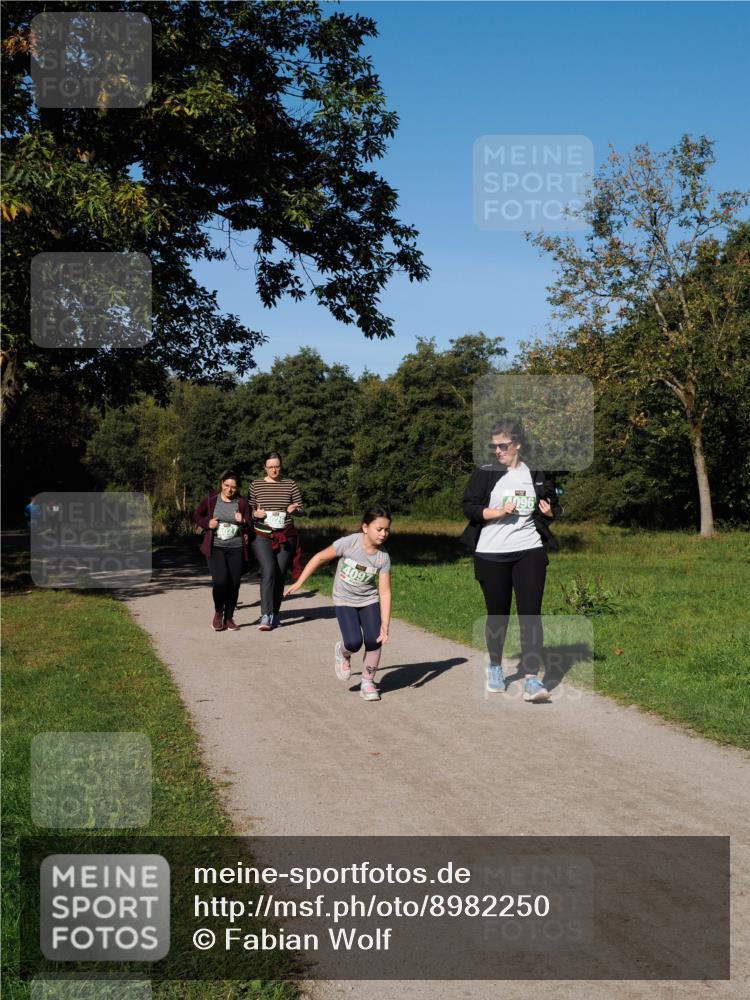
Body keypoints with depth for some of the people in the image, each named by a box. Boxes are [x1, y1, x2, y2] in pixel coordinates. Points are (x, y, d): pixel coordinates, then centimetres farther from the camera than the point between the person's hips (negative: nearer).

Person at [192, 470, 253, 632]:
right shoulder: (210, 500, 4)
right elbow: (196, 515, 15)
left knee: (234, 584, 1)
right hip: (215, 547, -2)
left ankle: (229, 618, 18)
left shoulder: (242, 502, 5)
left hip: (236, 548, 2)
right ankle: (218, 613, 8)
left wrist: (243, 522, -16)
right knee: (220, 580, -17)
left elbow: (250, 525, 6)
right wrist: (207, 523, -4)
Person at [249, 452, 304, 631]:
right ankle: (265, 616, -21)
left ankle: (275, 615, 16)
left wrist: (294, 509, -14)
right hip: (262, 536, -2)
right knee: (268, 572, -18)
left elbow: (301, 508, 8)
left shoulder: (290, 484, 5)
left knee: (280, 575, 4)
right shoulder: (256, 485, 3)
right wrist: (255, 513, -14)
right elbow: (248, 509, 7)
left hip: (285, 537, 2)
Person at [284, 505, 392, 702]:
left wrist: (385, 626, -20)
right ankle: (343, 652, 19)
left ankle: (368, 682, 11)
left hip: (369, 600, 3)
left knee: (374, 641, -13)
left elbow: (385, 592, -15)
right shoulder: (349, 543, -23)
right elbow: (320, 558, -12)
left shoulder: (383, 557, -15)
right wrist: (299, 583, -9)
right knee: (354, 642, -19)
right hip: (344, 600, -2)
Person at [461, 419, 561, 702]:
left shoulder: (536, 474, 8)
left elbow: (552, 507, 19)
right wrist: (499, 512, -17)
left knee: (530, 613, -9)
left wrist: (549, 511, -4)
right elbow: (469, 507, -3)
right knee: (497, 613, 10)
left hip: (529, 551, 1)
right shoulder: (484, 473, 3)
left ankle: (532, 680, -12)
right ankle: (495, 667, 33)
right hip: (491, 554, 0)